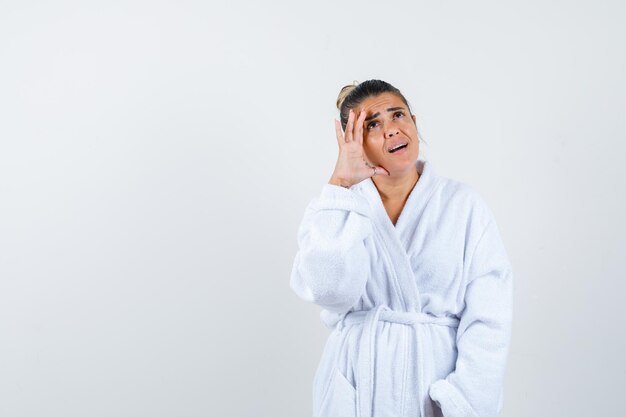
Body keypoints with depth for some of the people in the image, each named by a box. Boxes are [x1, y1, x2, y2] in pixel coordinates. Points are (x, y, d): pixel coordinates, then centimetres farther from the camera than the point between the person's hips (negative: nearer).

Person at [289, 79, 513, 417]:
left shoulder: (463, 204, -4)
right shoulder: (333, 206, -1)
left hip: (438, 386, 0)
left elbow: (488, 319, -8)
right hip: (357, 390, 1)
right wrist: (341, 185, -18)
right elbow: (330, 290, -20)